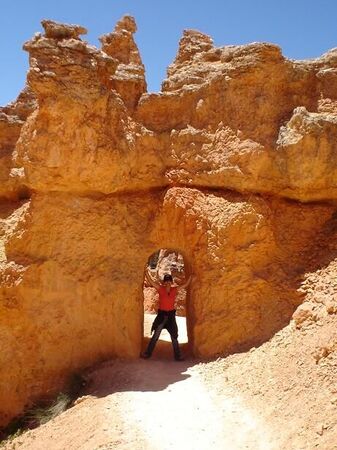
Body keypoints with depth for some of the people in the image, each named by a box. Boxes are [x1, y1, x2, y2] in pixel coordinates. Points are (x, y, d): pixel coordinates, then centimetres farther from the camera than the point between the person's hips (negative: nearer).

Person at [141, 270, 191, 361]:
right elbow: (150, 281, -13)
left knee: (174, 336, 10)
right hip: (161, 315, -2)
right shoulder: (160, 288, -6)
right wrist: (146, 272, -22)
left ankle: (177, 356, 18)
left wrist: (190, 276, -5)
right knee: (155, 336, 6)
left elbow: (186, 284, 4)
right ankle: (147, 353, 18)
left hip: (171, 315, 2)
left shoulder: (175, 289, 0)